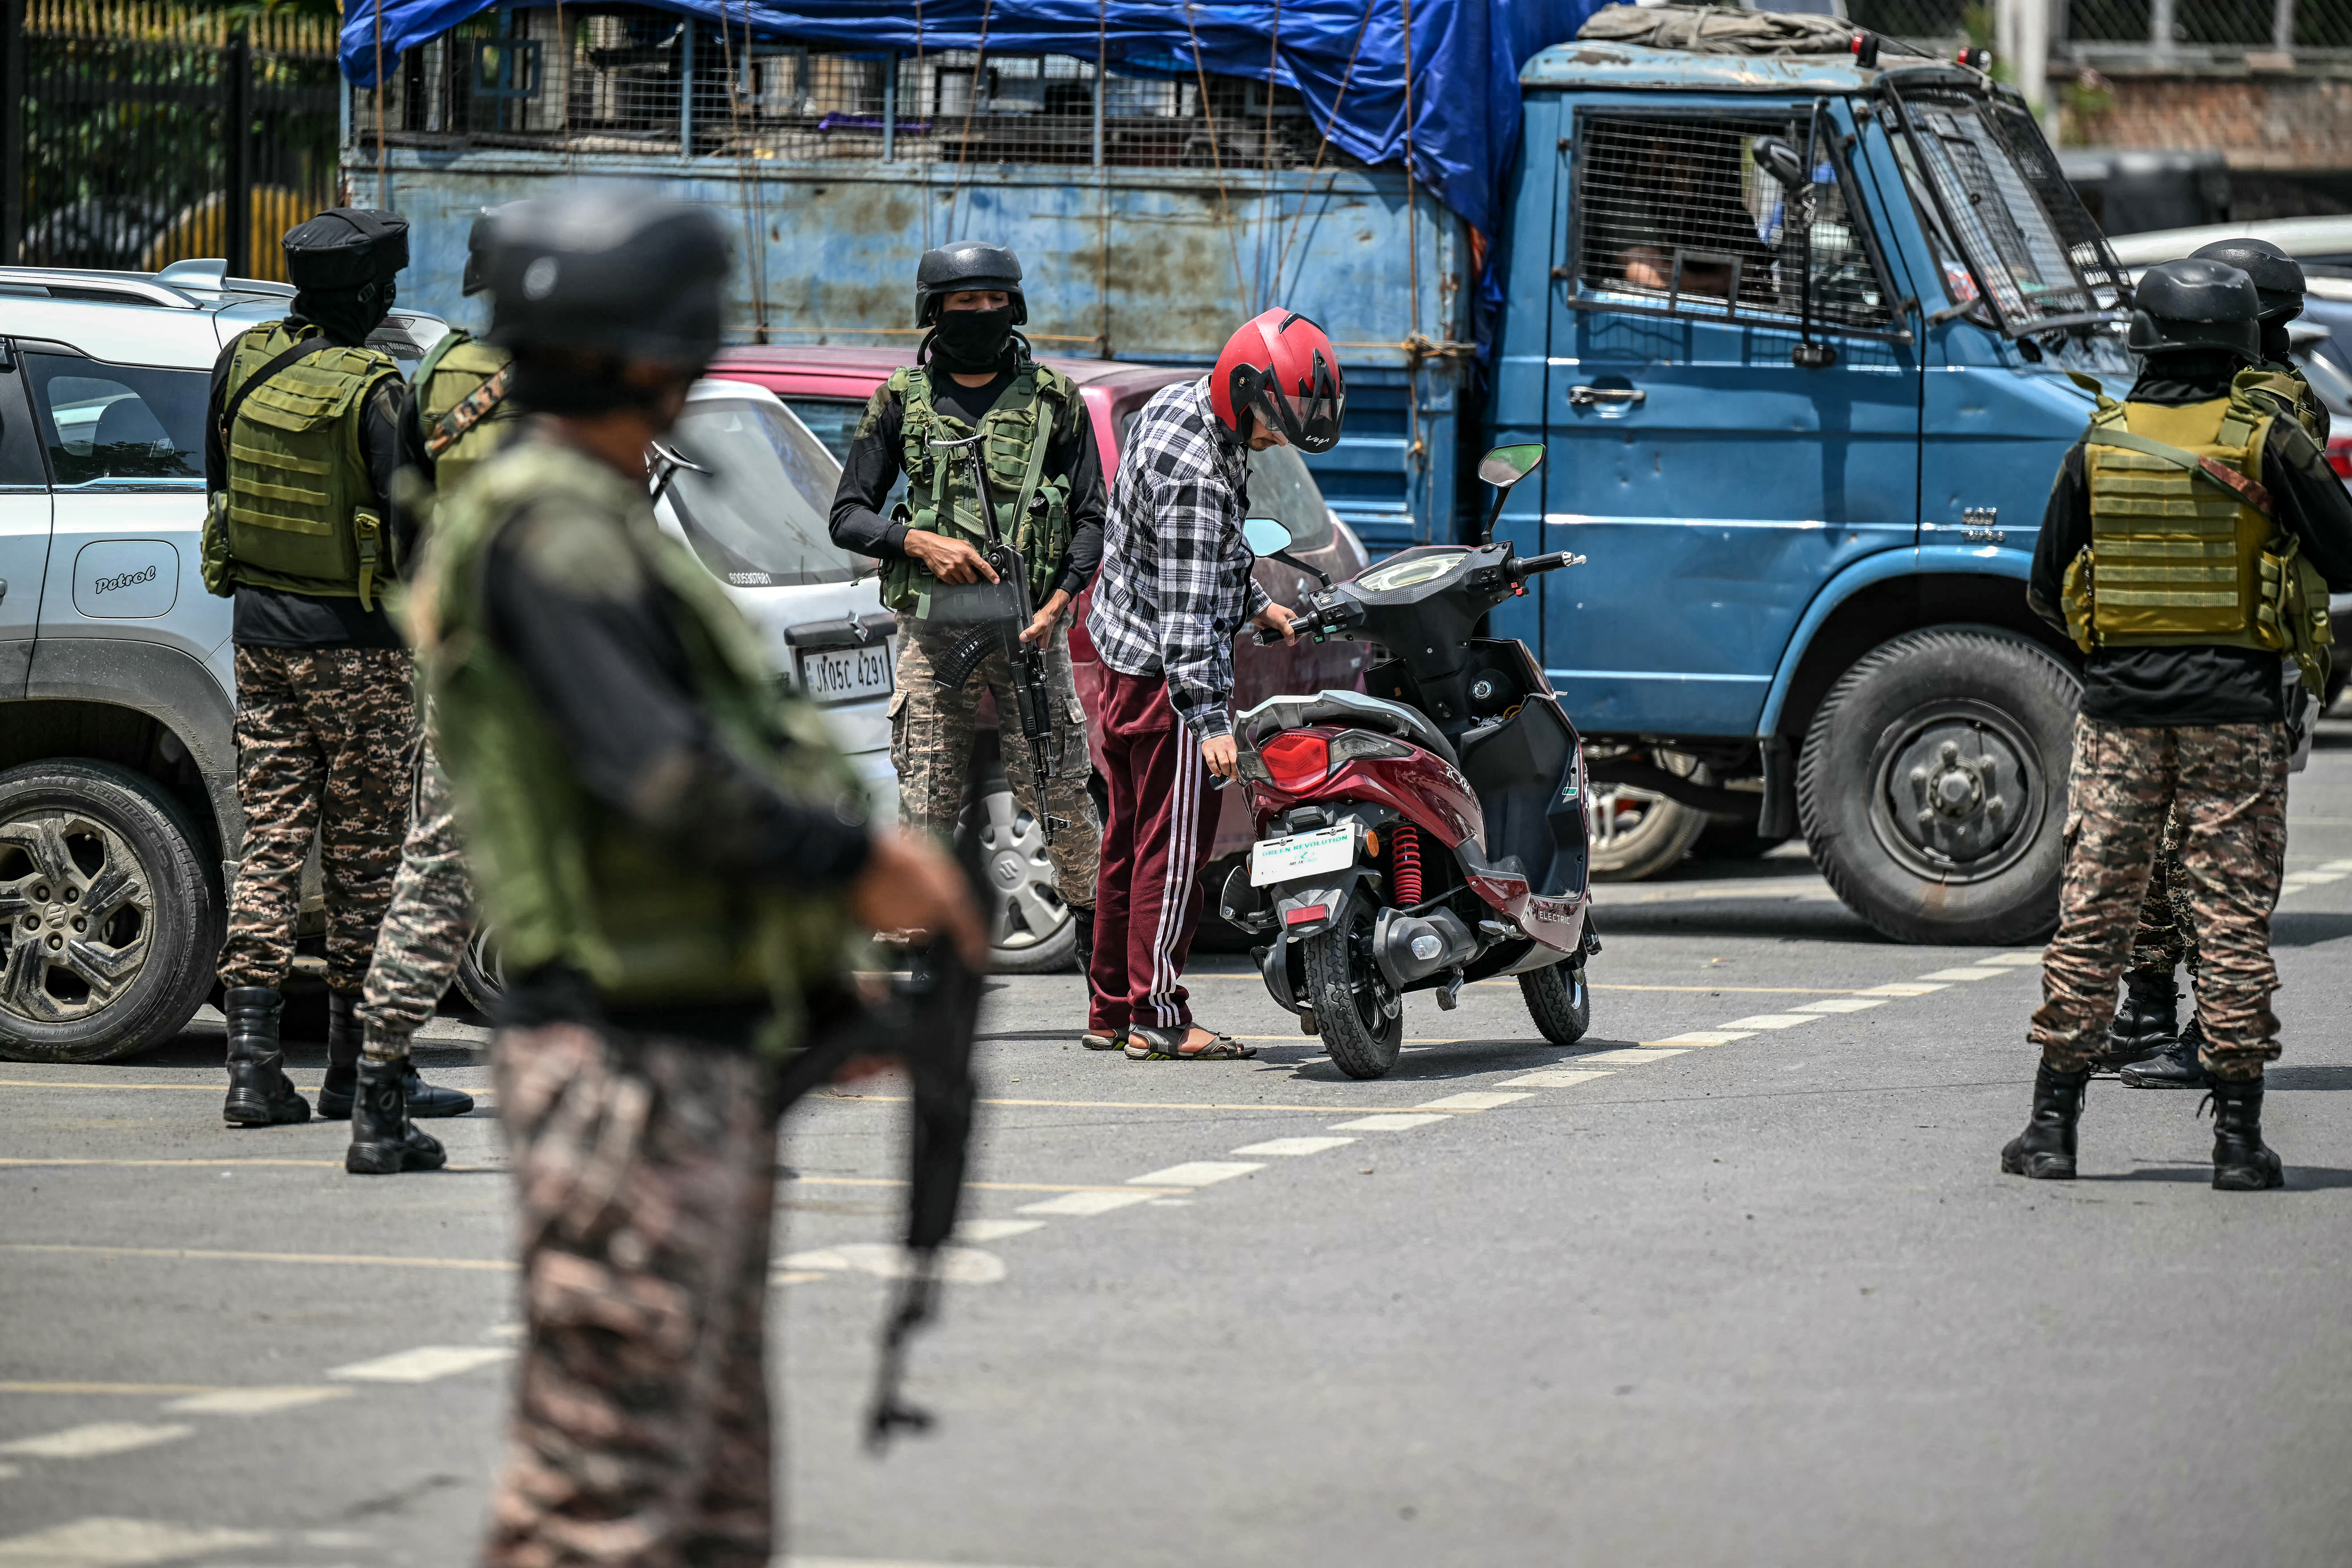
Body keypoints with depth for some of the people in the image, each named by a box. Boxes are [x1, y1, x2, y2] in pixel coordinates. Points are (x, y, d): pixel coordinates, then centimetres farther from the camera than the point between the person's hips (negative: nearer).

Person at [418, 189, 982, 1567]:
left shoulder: (605, 527, 19)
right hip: (628, 1072, -10)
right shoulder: (547, 529, -13)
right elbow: (657, 778, -23)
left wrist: (828, 995, 19)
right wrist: (862, 862, -12)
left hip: (707, 1065, 10)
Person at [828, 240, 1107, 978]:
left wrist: (1057, 605, -7)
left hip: (1028, 632, -1)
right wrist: (922, 543, -9)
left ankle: (1101, 945, 4)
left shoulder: (1054, 400, 9)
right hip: (934, 631, 1)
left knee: (1062, 799, -5)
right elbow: (848, 515, 10)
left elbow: (1093, 519, 9)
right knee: (926, 811, -1)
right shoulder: (902, 402, 10)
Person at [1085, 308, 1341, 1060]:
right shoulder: (1195, 474, -26)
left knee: (1132, 837, 15)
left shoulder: (1176, 407, 5)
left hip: (1125, 656, 10)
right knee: (1174, 843, -5)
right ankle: (1158, 1017, -3)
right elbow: (1186, 609, -29)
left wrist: (1253, 603, 25)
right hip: (1163, 674, -10)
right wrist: (1211, 722, -32)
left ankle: (1113, 1008, 22)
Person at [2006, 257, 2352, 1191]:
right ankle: (2237, 1138, 1)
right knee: (2233, 919, 2)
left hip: (2119, 705, 2)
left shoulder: (2099, 445, 2)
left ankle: (2053, 1124, 6)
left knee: (2092, 912, 6)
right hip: (2236, 708, -2)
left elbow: (2045, 594, 8)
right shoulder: (2267, 444, -6)